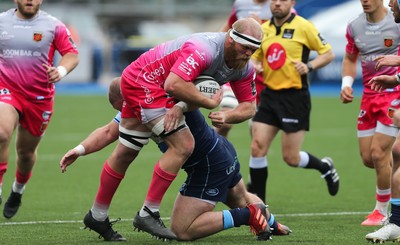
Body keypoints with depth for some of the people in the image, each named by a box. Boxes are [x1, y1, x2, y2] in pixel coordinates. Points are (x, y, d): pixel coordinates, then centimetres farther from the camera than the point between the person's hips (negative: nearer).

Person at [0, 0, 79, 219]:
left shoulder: (53, 26, -3)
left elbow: (72, 54, -1)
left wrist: (61, 70, -20)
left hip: (39, 96, 1)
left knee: (26, 150, 13)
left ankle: (18, 190, 41)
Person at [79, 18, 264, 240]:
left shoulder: (245, 67, -6)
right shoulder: (204, 50, -34)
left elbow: (249, 107, 1)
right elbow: (174, 84, -43)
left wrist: (226, 116, -20)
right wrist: (209, 103, -30)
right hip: (143, 82, -9)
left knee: (125, 155, 18)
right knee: (183, 145, -18)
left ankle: (97, 215, 32)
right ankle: (148, 214, -11)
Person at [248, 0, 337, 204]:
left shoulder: (303, 27, -6)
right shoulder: (263, 29, 9)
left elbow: (328, 54, -2)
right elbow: (255, 57, 19)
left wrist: (309, 66, -19)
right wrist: (254, 65, -4)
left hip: (294, 97, -5)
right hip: (269, 95, 5)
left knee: (291, 158, -2)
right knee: (257, 147, -5)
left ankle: (325, 167, 30)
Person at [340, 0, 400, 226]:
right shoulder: (355, 27, 4)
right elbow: (350, 59, 18)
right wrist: (346, 84, 2)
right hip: (369, 95, 6)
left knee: (378, 153, -10)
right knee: (368, 158, 3)